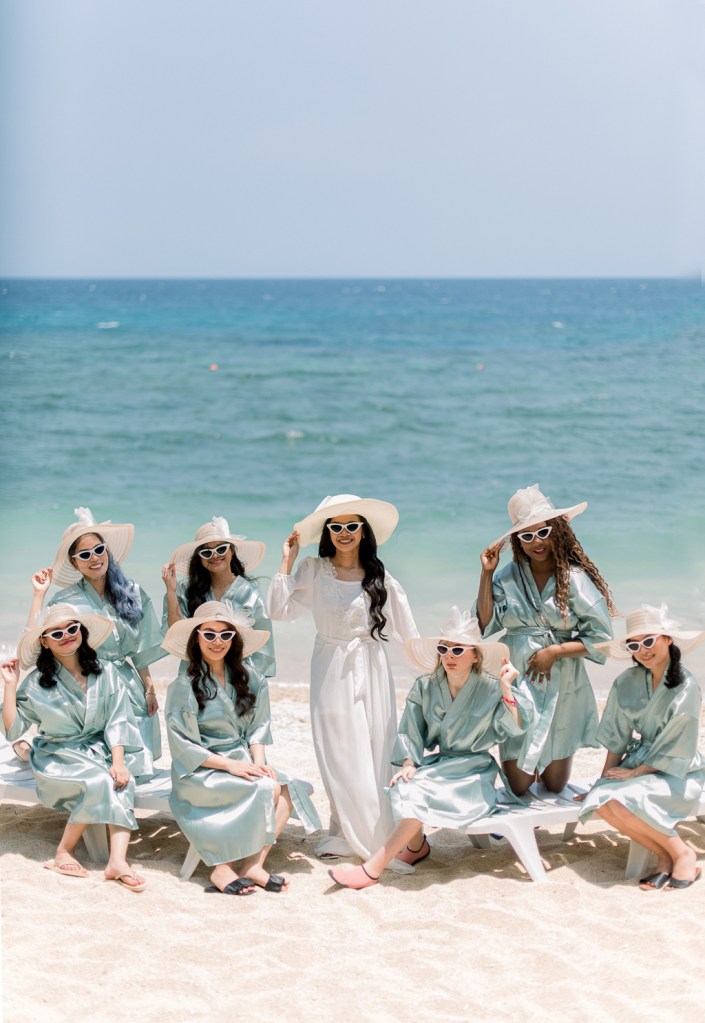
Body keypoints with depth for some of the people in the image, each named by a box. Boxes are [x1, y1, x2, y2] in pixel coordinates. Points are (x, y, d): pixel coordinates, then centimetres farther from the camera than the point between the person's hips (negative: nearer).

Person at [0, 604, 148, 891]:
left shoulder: (105, 673, 1)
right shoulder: (37, 683, -3)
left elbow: (117, 721, -4)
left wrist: (119, 762, -17)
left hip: (101, 752, 2)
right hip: (58, 758, -2)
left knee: (122, 782, -29)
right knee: (98, 781, -31)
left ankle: (118, 860, -39)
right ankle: (64, 852, -17)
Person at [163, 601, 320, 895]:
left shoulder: (248, 678, 7)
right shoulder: (184, 686, -8)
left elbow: (257, 727, 10)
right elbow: (183, 746, -10)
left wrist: (258, 762, -9)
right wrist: (229, 765, -17)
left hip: (242, 763, 5)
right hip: (201, 772, -5)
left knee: (288, 788, -22)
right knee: (266, 789, -27)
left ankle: (254, 864, -22)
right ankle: (224, 869, -20)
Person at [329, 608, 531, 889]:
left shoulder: (489, 689, -9)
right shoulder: (425, 687, 0)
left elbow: (515, 727, -18)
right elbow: (410, 731, 5)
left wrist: (506, 689, -31)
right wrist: (408, 764, -9)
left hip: (473, 772, -4)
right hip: (439, 762, 4)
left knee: (420, 791, -28)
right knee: (404, 786, -26)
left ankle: (373, 868, -23)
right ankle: (416, 844, 3)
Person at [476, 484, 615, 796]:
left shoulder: (575, 578, -7)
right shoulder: (508, 577, 2)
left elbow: (599, 639, -7)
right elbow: (486, 624, -5)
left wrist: (555, 651, -17)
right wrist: (486, 575, -8)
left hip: (560, 688, -1)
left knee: (554, 787, 9)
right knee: (518, 785, 2)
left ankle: (551, 764, 42)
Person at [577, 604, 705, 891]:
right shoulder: (627, 682, -1)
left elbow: (674, 751, -13)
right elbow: (618, 737, 3)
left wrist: (634, 773, -13)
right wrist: (605, 779, -4)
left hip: (679, 774, -5)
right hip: (641, 762, 5)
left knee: (618, 802, -30)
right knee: (601, 801, -25)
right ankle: (665, 857, -7)